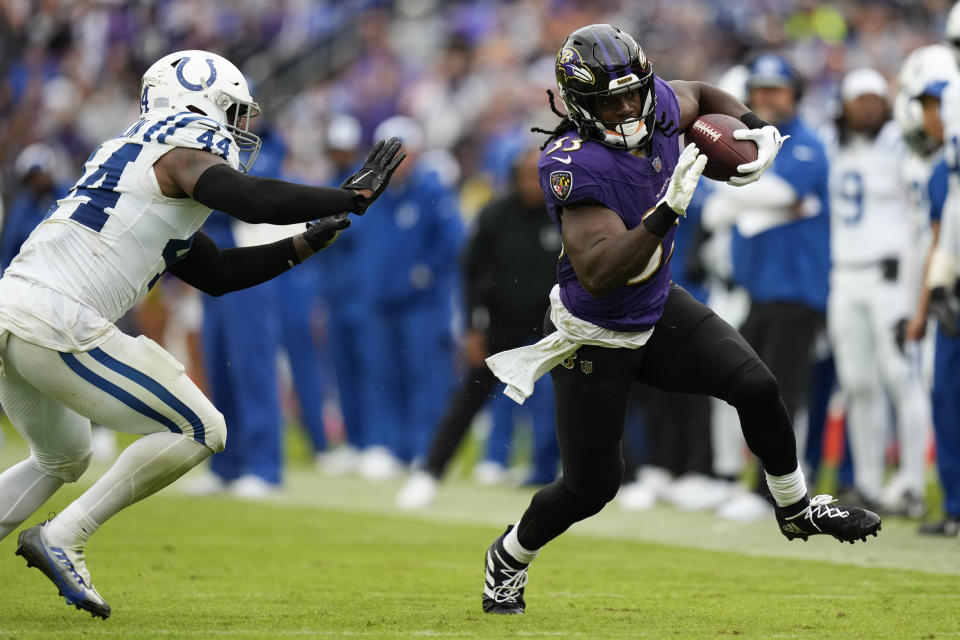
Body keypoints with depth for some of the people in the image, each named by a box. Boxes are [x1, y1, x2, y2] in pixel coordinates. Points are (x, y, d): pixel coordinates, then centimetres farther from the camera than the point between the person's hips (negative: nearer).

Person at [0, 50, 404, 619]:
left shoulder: (136, 157, 27)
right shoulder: (184, 150, -1)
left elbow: (217, 273, 30)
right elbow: (253, 200, -20)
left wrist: (303, 246, 25)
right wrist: (353, 196, -9)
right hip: (59, 327, -9)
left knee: (62, 462, 31)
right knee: (200, 432, -1)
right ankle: (63, 539, -3)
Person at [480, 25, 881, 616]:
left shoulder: (656, 107, -11)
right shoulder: (573, 165, -32)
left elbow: (701, 95, 16)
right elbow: (597, 273, -42)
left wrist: (756, 129, -2)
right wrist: (667, 211, -49)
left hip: (657, 309, 6)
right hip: (595, 338, -6)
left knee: (756, 387, -9)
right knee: (594, 484, 3)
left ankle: (797, 510, 14)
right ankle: (508, 558, 30)